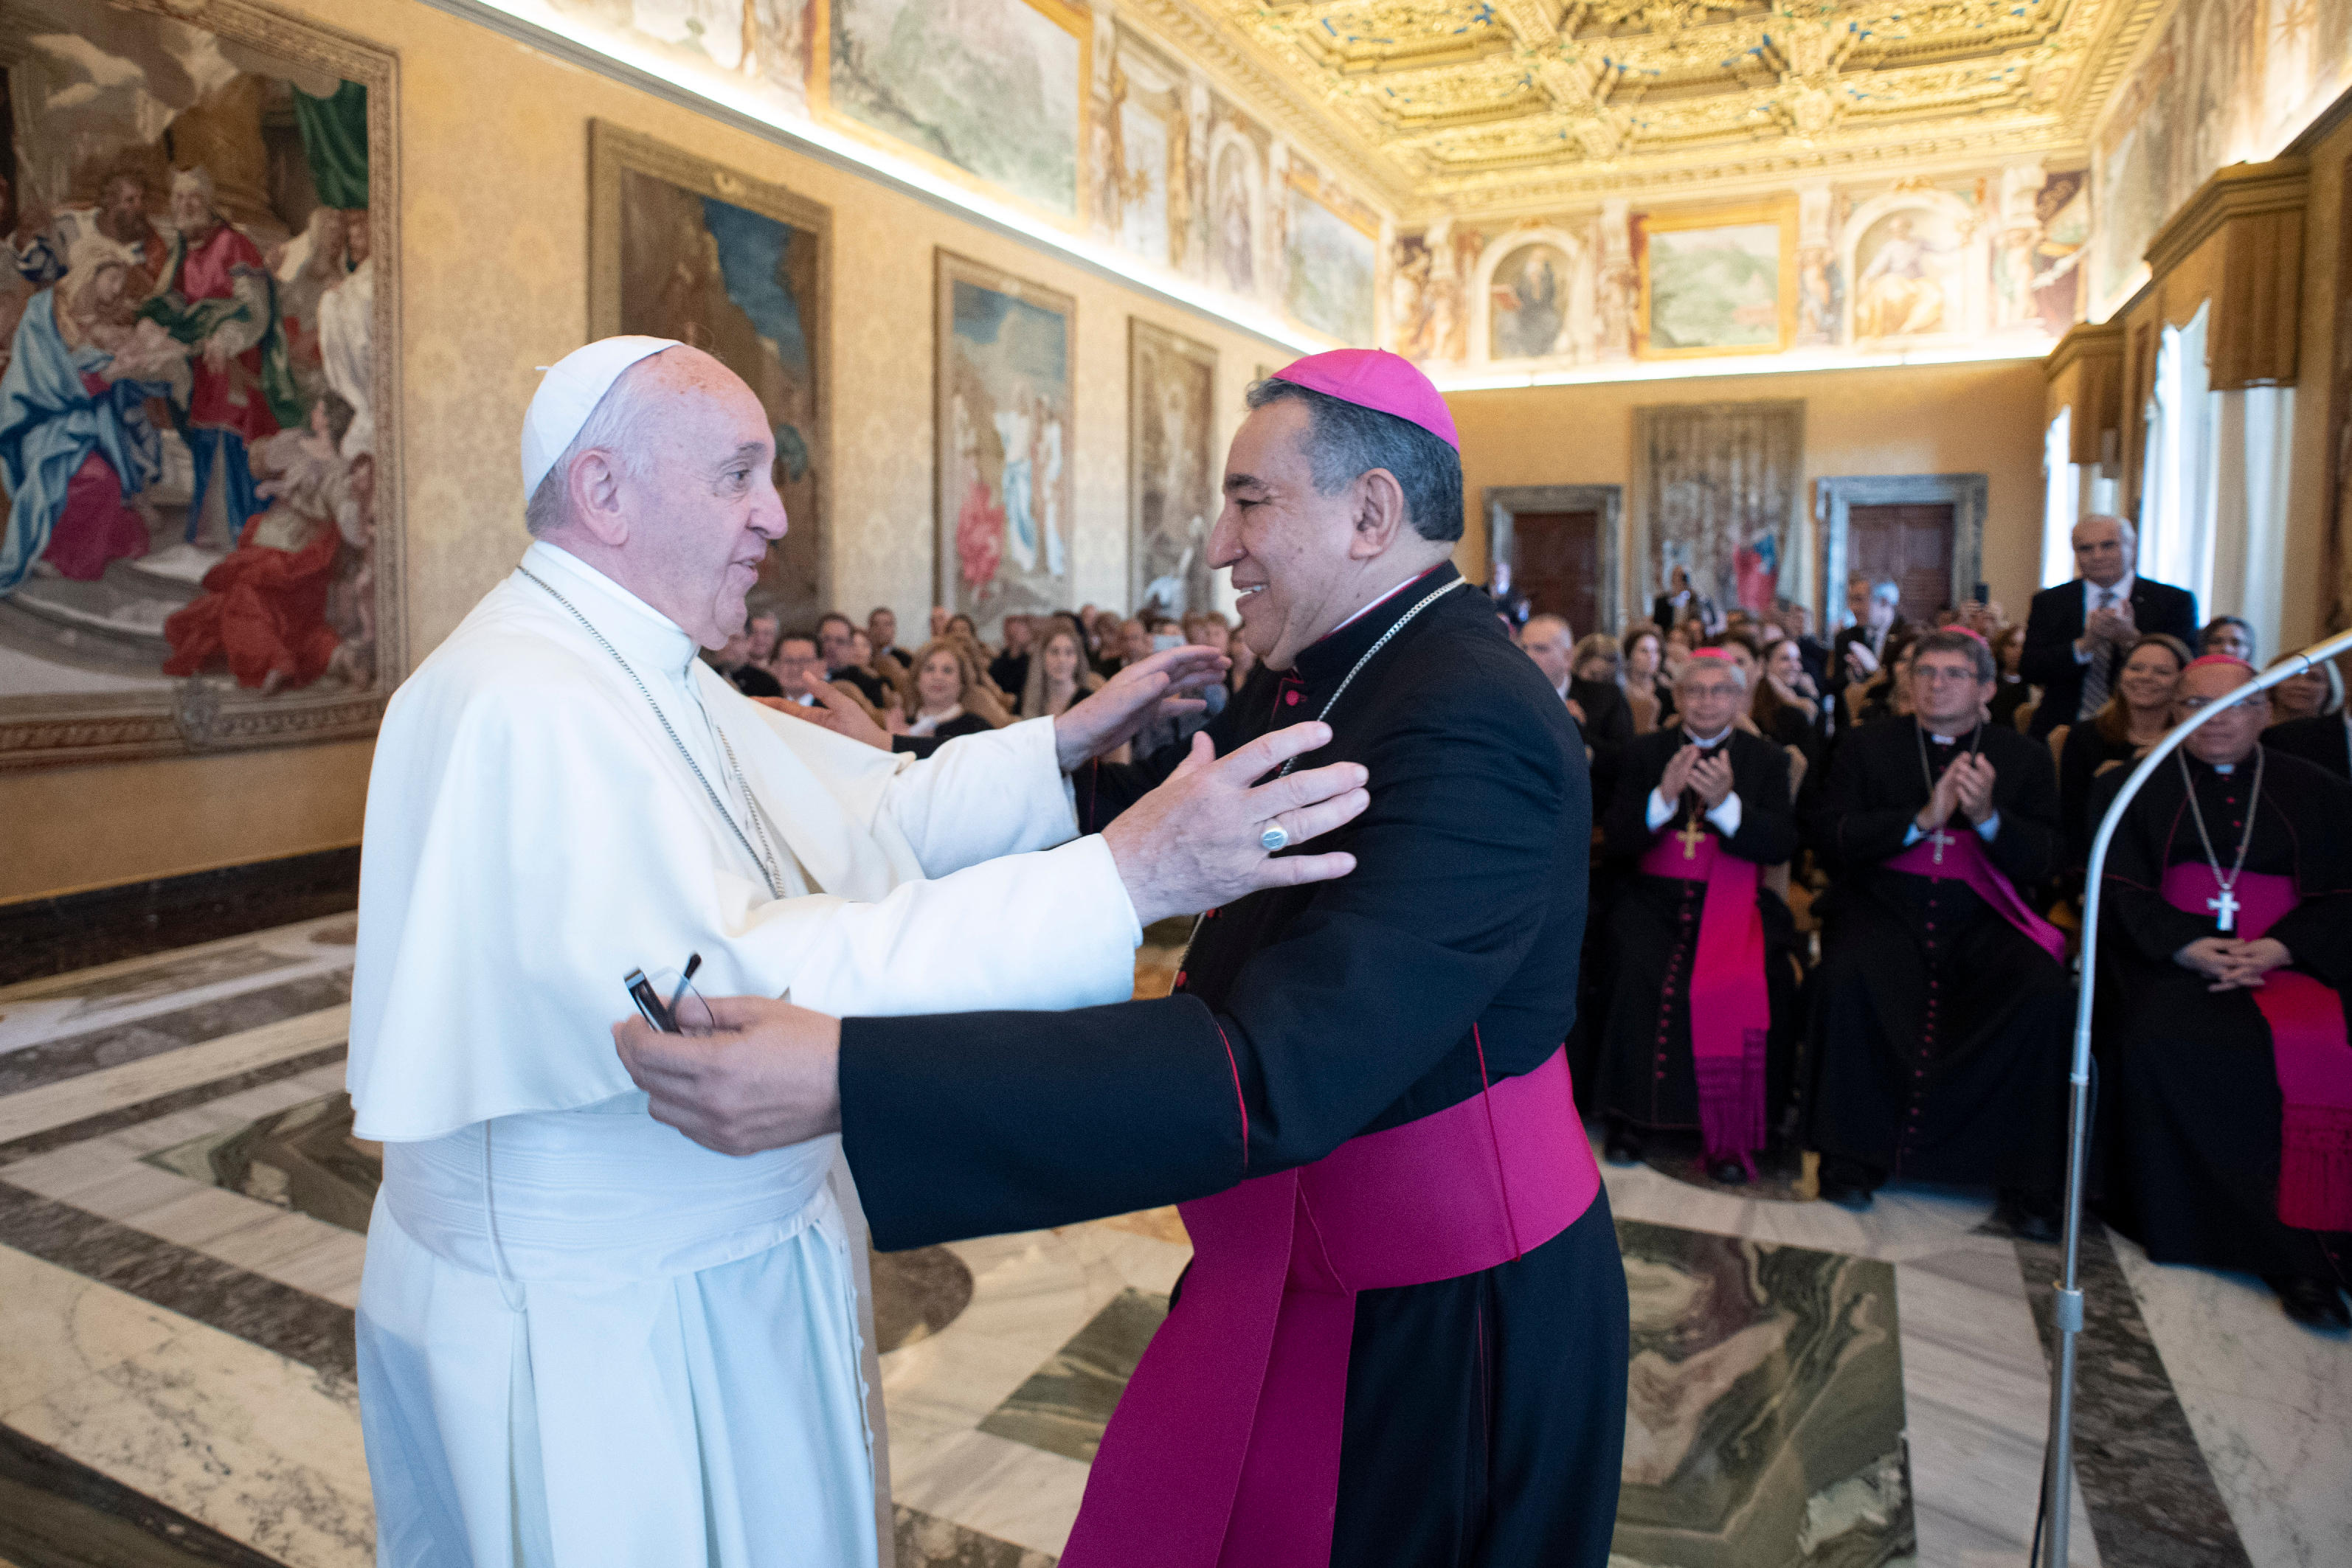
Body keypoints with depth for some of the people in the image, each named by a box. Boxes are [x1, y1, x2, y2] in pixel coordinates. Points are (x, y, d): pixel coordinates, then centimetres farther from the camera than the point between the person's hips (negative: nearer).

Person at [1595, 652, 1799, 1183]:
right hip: (1656, 896, 0)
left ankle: (1730, 1132, -15)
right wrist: (1665, 796, -16)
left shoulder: (1766, 758, 10)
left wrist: (1725, 801, -19)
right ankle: (1631, 1114, -11)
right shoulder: (1646, 752, 11)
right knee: (1638, 974, -28)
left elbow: (1780, 846, -2)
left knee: (1761, 982, -28)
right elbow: (1618, 841, 1)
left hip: (1733, 900, 0)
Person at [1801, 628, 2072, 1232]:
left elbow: (2042, 860, 3)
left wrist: (1987, 817, -17)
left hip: (1981, 919, 1)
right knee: (1844, 976, -32)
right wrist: (1922, 820, -15)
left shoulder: (2024, 758, 12)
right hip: (1884, 909, -1)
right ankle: (1853, 1155, -14)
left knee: (2045, 995, -27)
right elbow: (1828, 835, -3)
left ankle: (2026, 1180, -10)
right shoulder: (1867, 746, 9)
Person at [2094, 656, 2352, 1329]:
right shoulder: (2134, 787, 15)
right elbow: (2122, 889, 5)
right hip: (2172, 958, -1)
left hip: (2287, 959, 1)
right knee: (2158, 1043, -32)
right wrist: (2187, 946, -13)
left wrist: (2276, 950, -12)